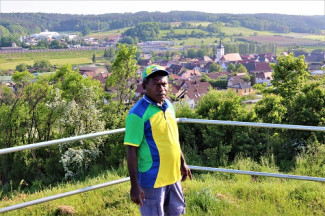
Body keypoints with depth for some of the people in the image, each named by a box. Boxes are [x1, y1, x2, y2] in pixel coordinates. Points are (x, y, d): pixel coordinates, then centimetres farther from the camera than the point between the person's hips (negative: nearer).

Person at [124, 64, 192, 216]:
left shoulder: (169, 106, 5)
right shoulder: (138, 113, -19)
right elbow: (131, 151, -18)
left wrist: (182, 163, 21)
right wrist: (135, 185, -19)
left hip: (173, 176, 8)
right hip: (152, 179, -8)